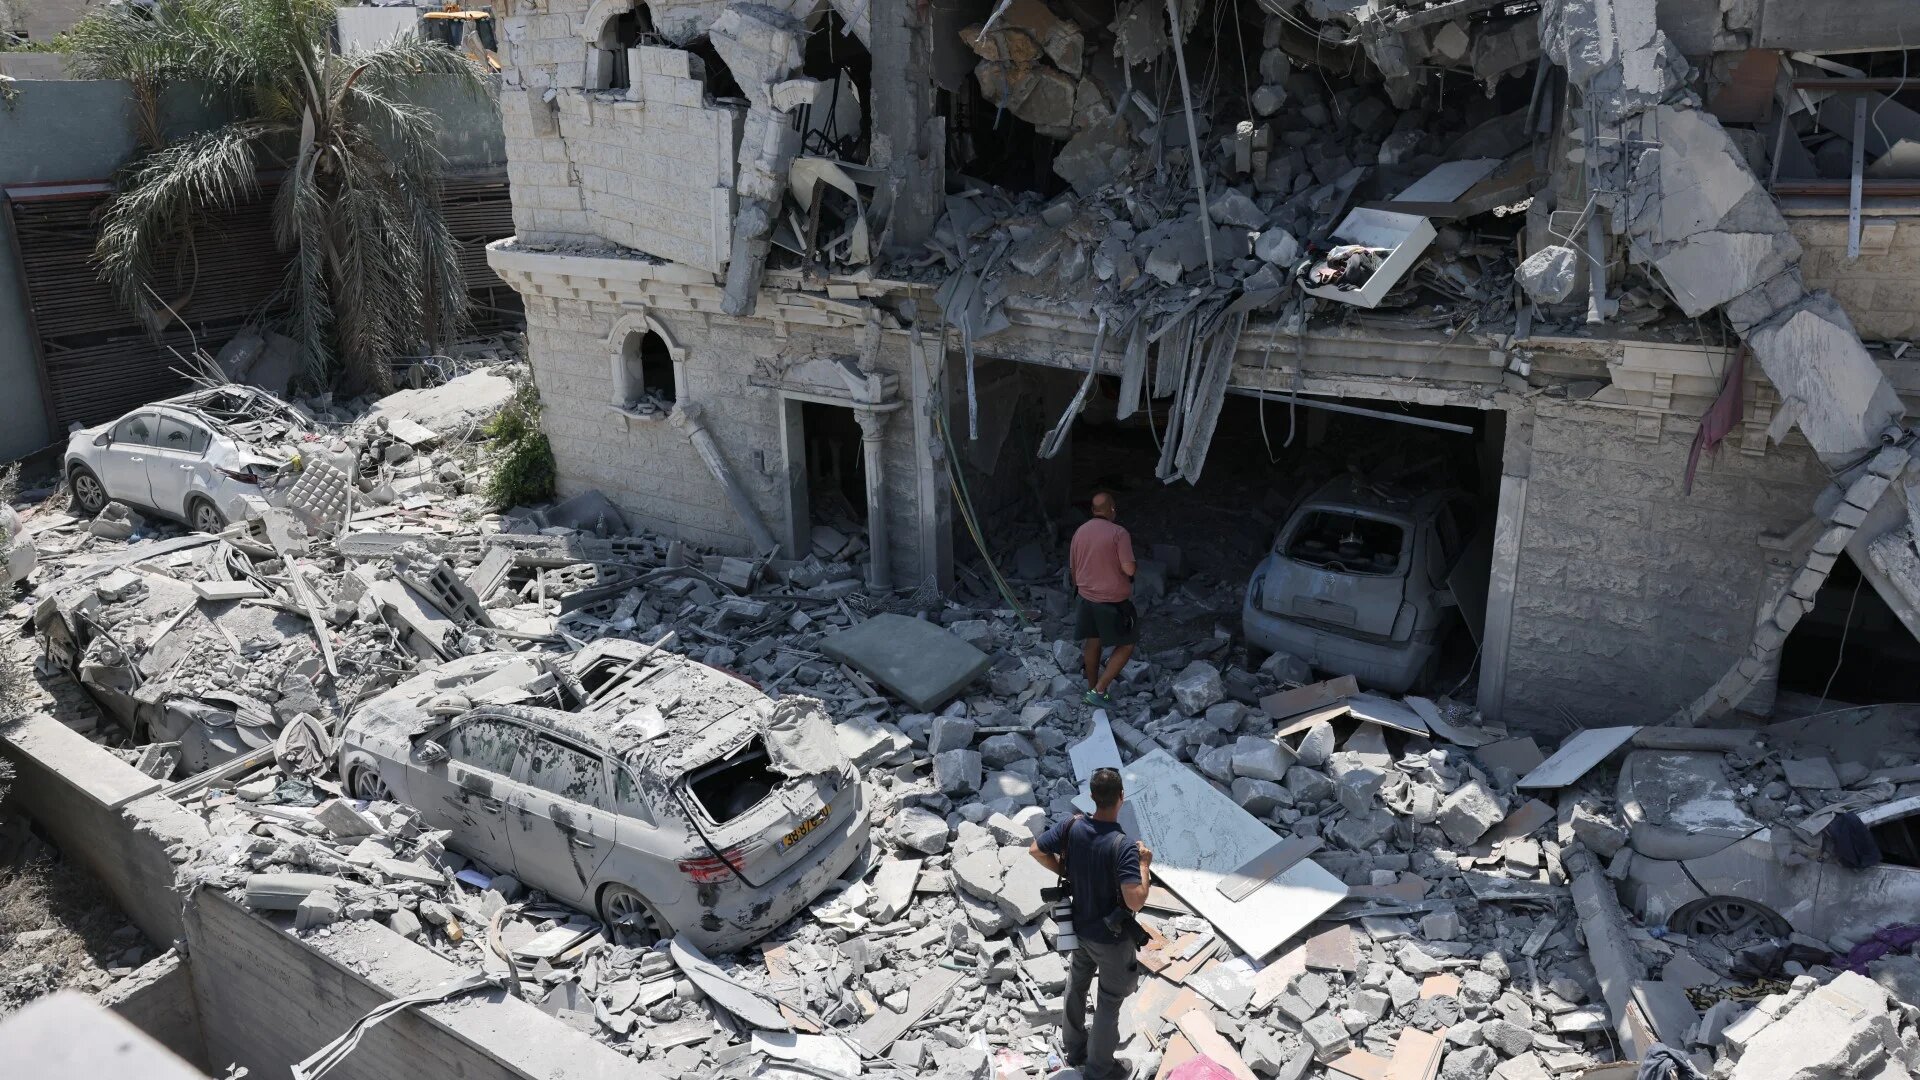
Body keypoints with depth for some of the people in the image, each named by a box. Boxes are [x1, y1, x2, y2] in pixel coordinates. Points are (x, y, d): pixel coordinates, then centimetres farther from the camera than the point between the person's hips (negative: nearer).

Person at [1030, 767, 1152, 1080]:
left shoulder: (1073, 826, -16)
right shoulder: (1124, 845, -33)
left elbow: (1036, 850, -5)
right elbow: (1136, 902, -36)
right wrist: (1145, 864, -21)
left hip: (1079, 926, 6)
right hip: (1111, 938, -5)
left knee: (1077, 985, 27)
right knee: (1109, 1002, 15)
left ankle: (1075, 1050, 47)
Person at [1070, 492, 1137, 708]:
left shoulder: (1080, 532, 3)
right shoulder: (1119, 533, -16)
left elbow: (1073, 569, 11)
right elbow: (1129, 569, -22)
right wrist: (1136, 565, 1)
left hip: (1086, 598, 6)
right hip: (1113, 601, -6)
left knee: (1093, 642, 21)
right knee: (1126, 645, 9)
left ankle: (1092, 688, 33)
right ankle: (1099, 691, 3)